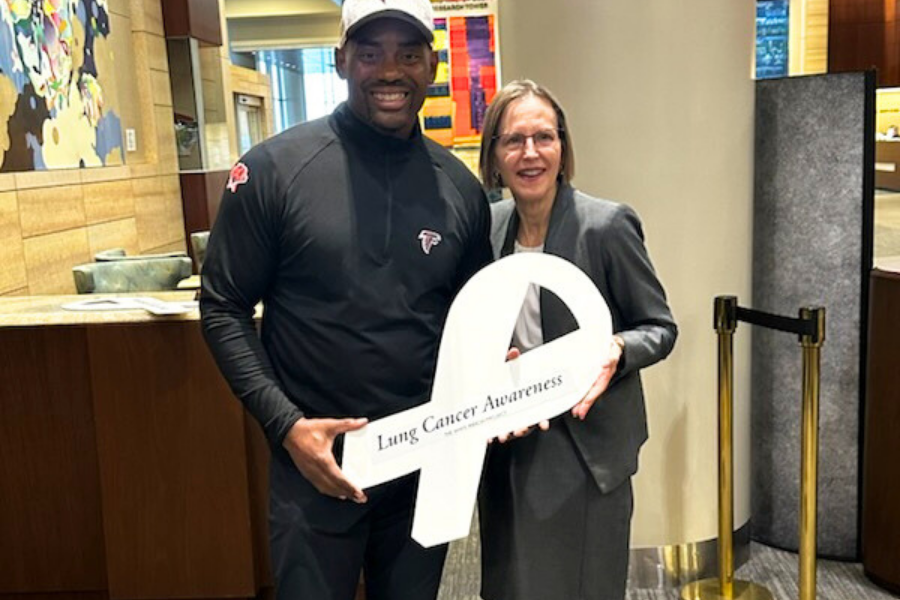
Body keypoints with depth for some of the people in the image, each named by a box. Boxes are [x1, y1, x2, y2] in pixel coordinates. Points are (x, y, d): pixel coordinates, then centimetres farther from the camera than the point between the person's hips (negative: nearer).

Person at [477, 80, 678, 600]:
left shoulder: (607, 226, -15)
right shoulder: (490, 225, 3)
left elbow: (660, 327, -7)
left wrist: (617, 351, -27)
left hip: (585, 447, -5)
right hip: (508, 446, 5)